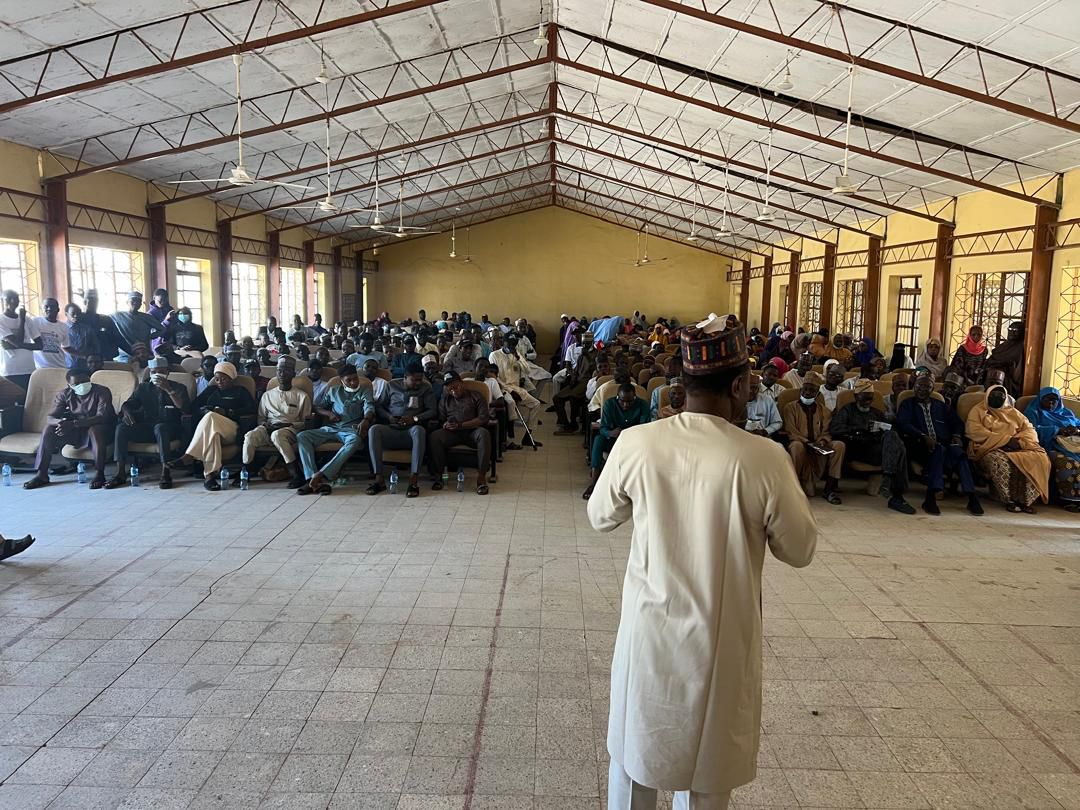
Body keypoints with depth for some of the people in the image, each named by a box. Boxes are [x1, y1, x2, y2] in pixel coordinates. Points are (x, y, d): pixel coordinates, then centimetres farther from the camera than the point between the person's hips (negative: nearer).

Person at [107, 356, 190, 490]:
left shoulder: (179, 388, 7)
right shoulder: (143, 387, 18)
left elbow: (185, 408, -10)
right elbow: (128, 404, 10)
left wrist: (168, 389, -20)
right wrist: (126, 412, -16)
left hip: (169, 427, -4)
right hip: (146, 427, 4)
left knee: (160, 427, -38)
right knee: (121, 427, -22)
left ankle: (166, 473, -42)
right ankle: (120, 473, -22)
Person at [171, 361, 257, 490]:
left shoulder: (240, 391, 19)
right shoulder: (211, 390, 31)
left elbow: (251, 411, 3)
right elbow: (194, 406, 22)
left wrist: (227, 412, -6)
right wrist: (210, 409, 0)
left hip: (231, 429, -3)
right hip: (208, 427, 3)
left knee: (210, 417, -37)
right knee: (212, 433, -38)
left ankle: (188, 456, -40)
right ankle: (210, 474, -52)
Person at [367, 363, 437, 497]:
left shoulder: (425, 388, 13)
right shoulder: (392, 386, 17)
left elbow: (433, 411, 4)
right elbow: (379, 406, 17)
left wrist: (415, 418, -11)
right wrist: (388, 416, -4)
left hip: (412, 431, -1)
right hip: (392, 429, 2)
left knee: (419, 430, -38)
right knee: (374, 430, -31)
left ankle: (414, 481, -42)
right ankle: (379, 479, -32)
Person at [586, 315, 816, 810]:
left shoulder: (635, 443, -14)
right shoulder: (764, 459, -20)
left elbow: (601, 518, 2)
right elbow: (799, 551, -6)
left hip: (649, 630, 2)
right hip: (719, 642, -1)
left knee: (635, 747, 23)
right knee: (706, 770, 21)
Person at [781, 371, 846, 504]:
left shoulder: (824, 411, 19)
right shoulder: (790, 407, 7)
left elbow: (826, 432, 10)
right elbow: (790, 432, -4)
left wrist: (822, 442, -15)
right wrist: (807, 442, -20)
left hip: (818, 447, 4)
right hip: (800, 444, -4)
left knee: (839, 445, -24)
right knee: (797, 446, -40)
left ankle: (830, 488, -23)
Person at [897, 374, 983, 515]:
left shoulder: (940, 406, 29)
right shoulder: (908, 404, 16)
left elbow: (957, 423, 23)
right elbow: (903, 424, -2)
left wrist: (957, 436, 0)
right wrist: (924, 437, -16)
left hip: (943, 446, 3)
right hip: (919, 447, -3)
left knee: (956, 450, -31)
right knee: (939, 449, -36)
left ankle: (971, 496, -37)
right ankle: (931, 497, -43)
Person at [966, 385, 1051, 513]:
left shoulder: (1013, 412, 24)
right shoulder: (978, 411, 10)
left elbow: (1030, 430, 14)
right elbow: (974, 431, -8)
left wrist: (1019, 441, -10)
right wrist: (1005, 439, -13)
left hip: (1017, 449, 5)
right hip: (990, 449, -5)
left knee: (1040, 459, -23)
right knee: (1000, 461, -39)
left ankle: (1026, 499, -18)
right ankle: (1008, 500, -23)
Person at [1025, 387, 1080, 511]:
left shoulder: (1067, 412, 35)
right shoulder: (1034, 412, 18)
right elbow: (1034, 429, -1)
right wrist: (1058, 430, -9)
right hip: (1052, 447, -5)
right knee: (1067, 463, -37)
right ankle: (1070, 500, -32)